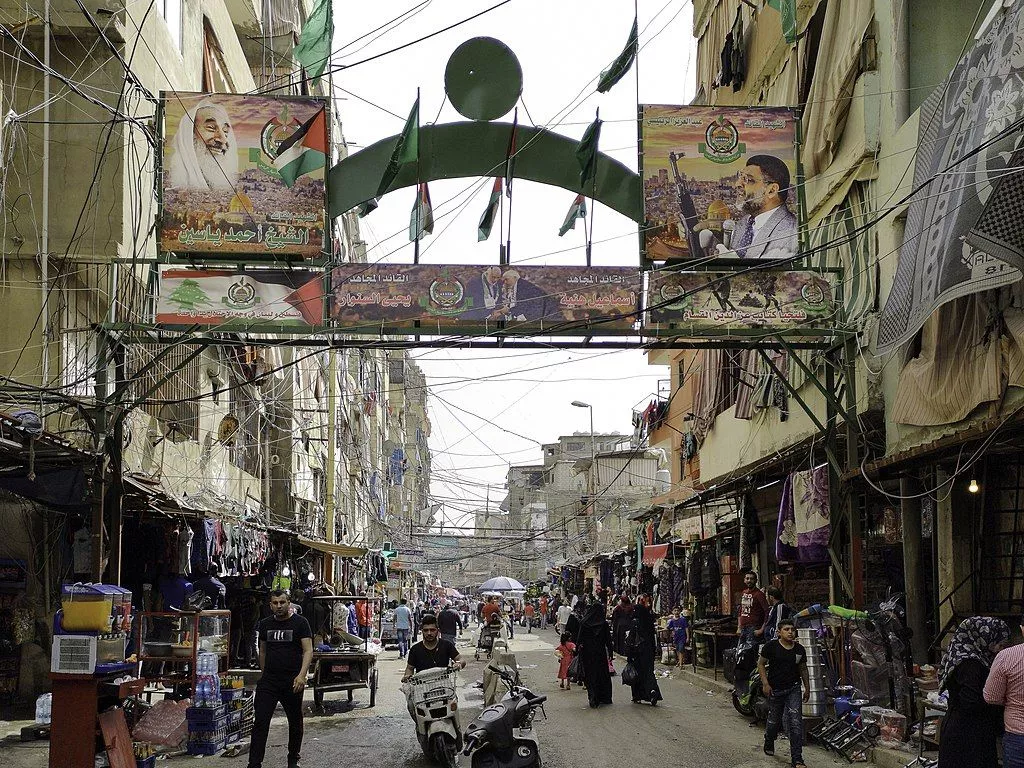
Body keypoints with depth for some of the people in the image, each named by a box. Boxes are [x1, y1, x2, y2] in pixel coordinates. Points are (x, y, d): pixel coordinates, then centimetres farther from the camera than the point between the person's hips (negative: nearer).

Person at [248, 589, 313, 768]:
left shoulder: (300, 623, -5)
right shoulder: (265, 624, 8)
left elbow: (308, 650, -11)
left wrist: (302, 675, -24)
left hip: (292, 681, -3)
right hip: (269, 680, 3)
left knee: (295, 721, 11)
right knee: (260, 721, -7)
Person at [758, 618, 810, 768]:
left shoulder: (799, 649, 3)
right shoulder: (771, 647, -8)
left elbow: (803, 669, 15)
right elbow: (761, 664, -1)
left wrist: (807, 688, 15)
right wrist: (765, 683, -10)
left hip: (793, 689, 1)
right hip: (775, 689, -1)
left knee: (796, 722, -10)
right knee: (774, 720, 13)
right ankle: (769, 743, 47)